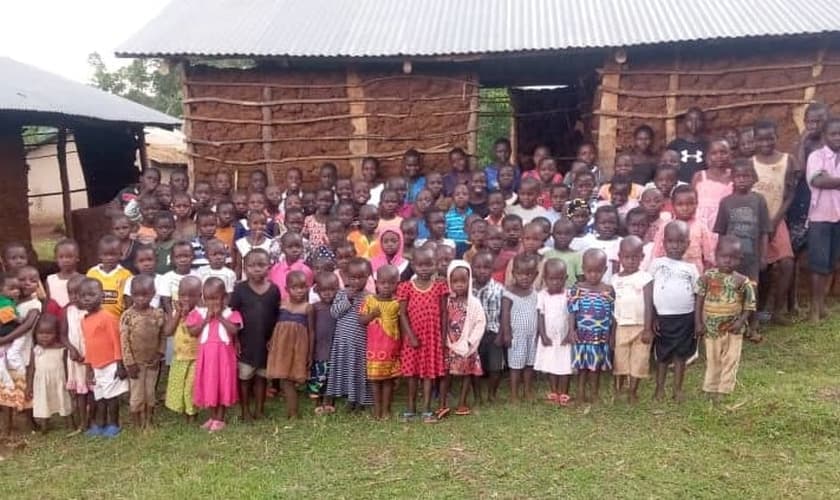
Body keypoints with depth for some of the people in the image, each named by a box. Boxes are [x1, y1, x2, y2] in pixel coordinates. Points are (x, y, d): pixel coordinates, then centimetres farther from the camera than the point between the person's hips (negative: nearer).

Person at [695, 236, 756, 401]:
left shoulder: (742, 281, -8)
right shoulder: (707, 277, -8)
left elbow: (750, 304, -2)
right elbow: (699, 300, -5)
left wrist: (741, 321, -15)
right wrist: (698, 322, -9)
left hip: (733, 328, 0)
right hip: (711, 327, 0)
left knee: (731, 360, 7)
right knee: (712, 359, 12)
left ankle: (725, 390, 19)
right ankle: (711, 389, 25)